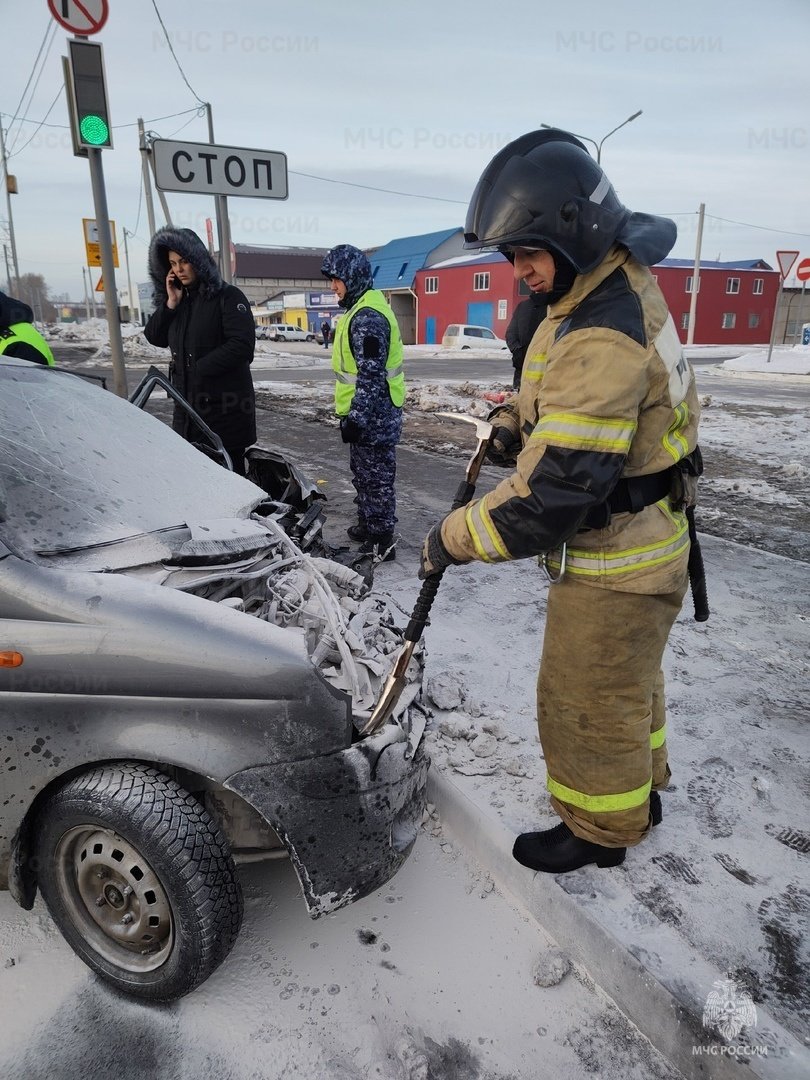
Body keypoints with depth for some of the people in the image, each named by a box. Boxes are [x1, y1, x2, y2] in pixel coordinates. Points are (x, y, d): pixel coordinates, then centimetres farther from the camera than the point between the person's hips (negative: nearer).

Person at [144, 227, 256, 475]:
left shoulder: (228, 296, -6)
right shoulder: (176, 299, 15)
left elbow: (242, 345, -17)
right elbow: (154, 337, 13)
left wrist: (200, 368, -14)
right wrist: (170, 304, -1)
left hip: (226, 406, -6)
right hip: (187, 406, 7)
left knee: (229, 470, -1)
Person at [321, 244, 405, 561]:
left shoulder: (367, 317, -20)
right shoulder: (362, 308, 14)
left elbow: (371, 376, -24)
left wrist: (356, 418, -23)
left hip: (373, 415, -11)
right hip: (370, 411, 11)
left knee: (375, 477, -3)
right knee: (363, 473, 21)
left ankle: (381, 543, 6)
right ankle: (367, 526, 35)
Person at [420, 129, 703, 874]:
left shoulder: (602, 340, -31)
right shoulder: (622, 284, 2)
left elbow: (553, 491, -32)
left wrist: (454, 539, -21)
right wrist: (520, 419, -2)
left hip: (614, 566, -10)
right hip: (644, 542, 10)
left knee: (588, 702, 10)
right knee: (629, 680, 27)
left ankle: (601, 829, 34)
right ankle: (640, 788, 50)